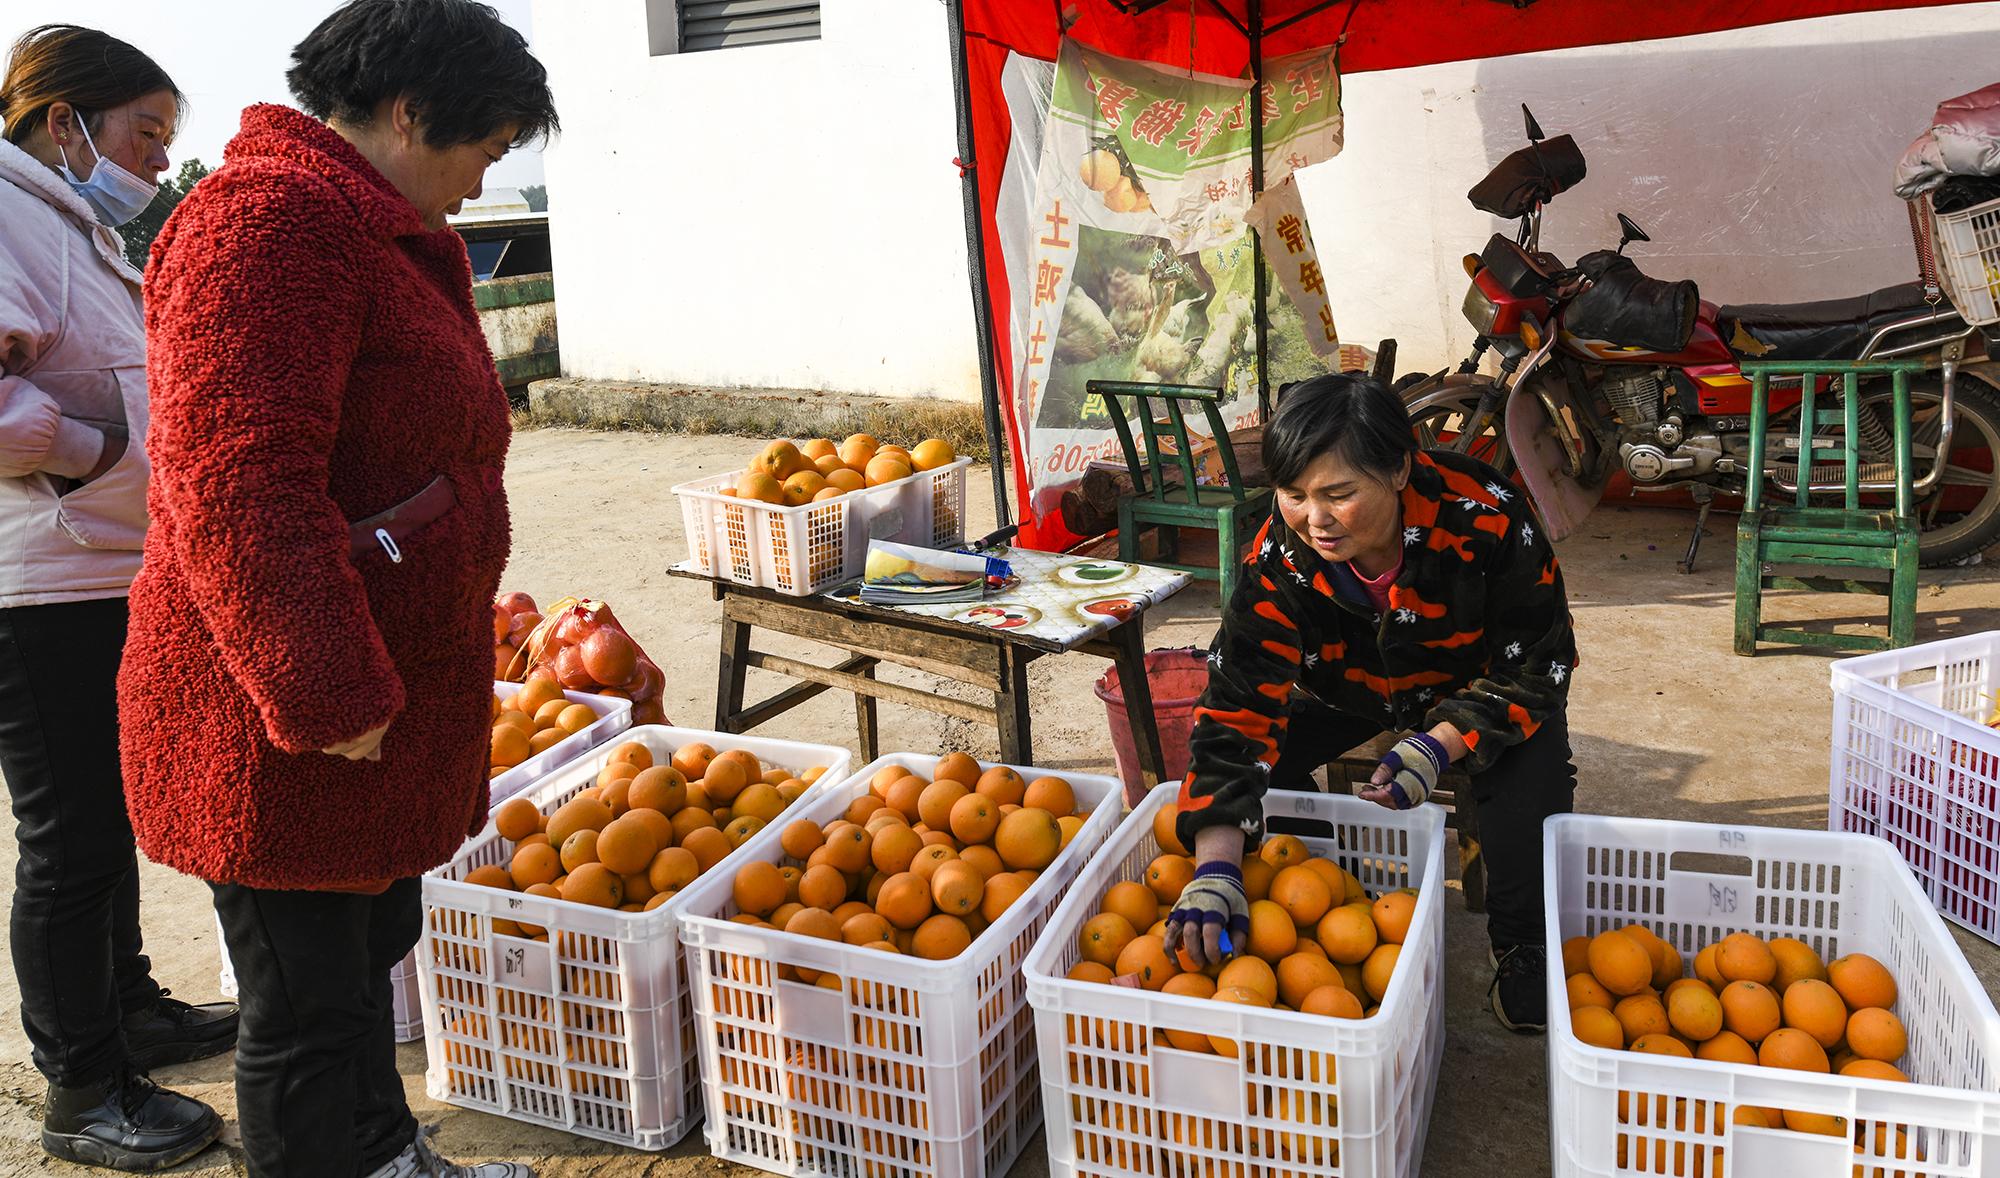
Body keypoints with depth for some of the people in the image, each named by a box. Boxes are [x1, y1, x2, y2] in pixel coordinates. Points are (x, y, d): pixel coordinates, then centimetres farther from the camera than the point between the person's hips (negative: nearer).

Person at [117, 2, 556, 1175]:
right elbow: (235, 478, -26)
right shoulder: (271, 219, -18)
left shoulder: (379, 233, 17)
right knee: (308, 1000, 4)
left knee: (369, 942, 24)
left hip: (368, 698, 11)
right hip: (284, 724, -11)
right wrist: (326, 695, -24)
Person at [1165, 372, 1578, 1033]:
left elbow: (1533, 665, -23)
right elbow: (1239, 706, -34)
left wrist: (1438, 747, -38)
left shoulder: (1485, 520, -36)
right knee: (1250, 756, -19)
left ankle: (1522, 949, -5)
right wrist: (1216, 868, -43)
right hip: (1349, 688, 3)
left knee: (1532, 774, -32)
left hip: (1476, 685, -2)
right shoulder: (1280, 556, -30)